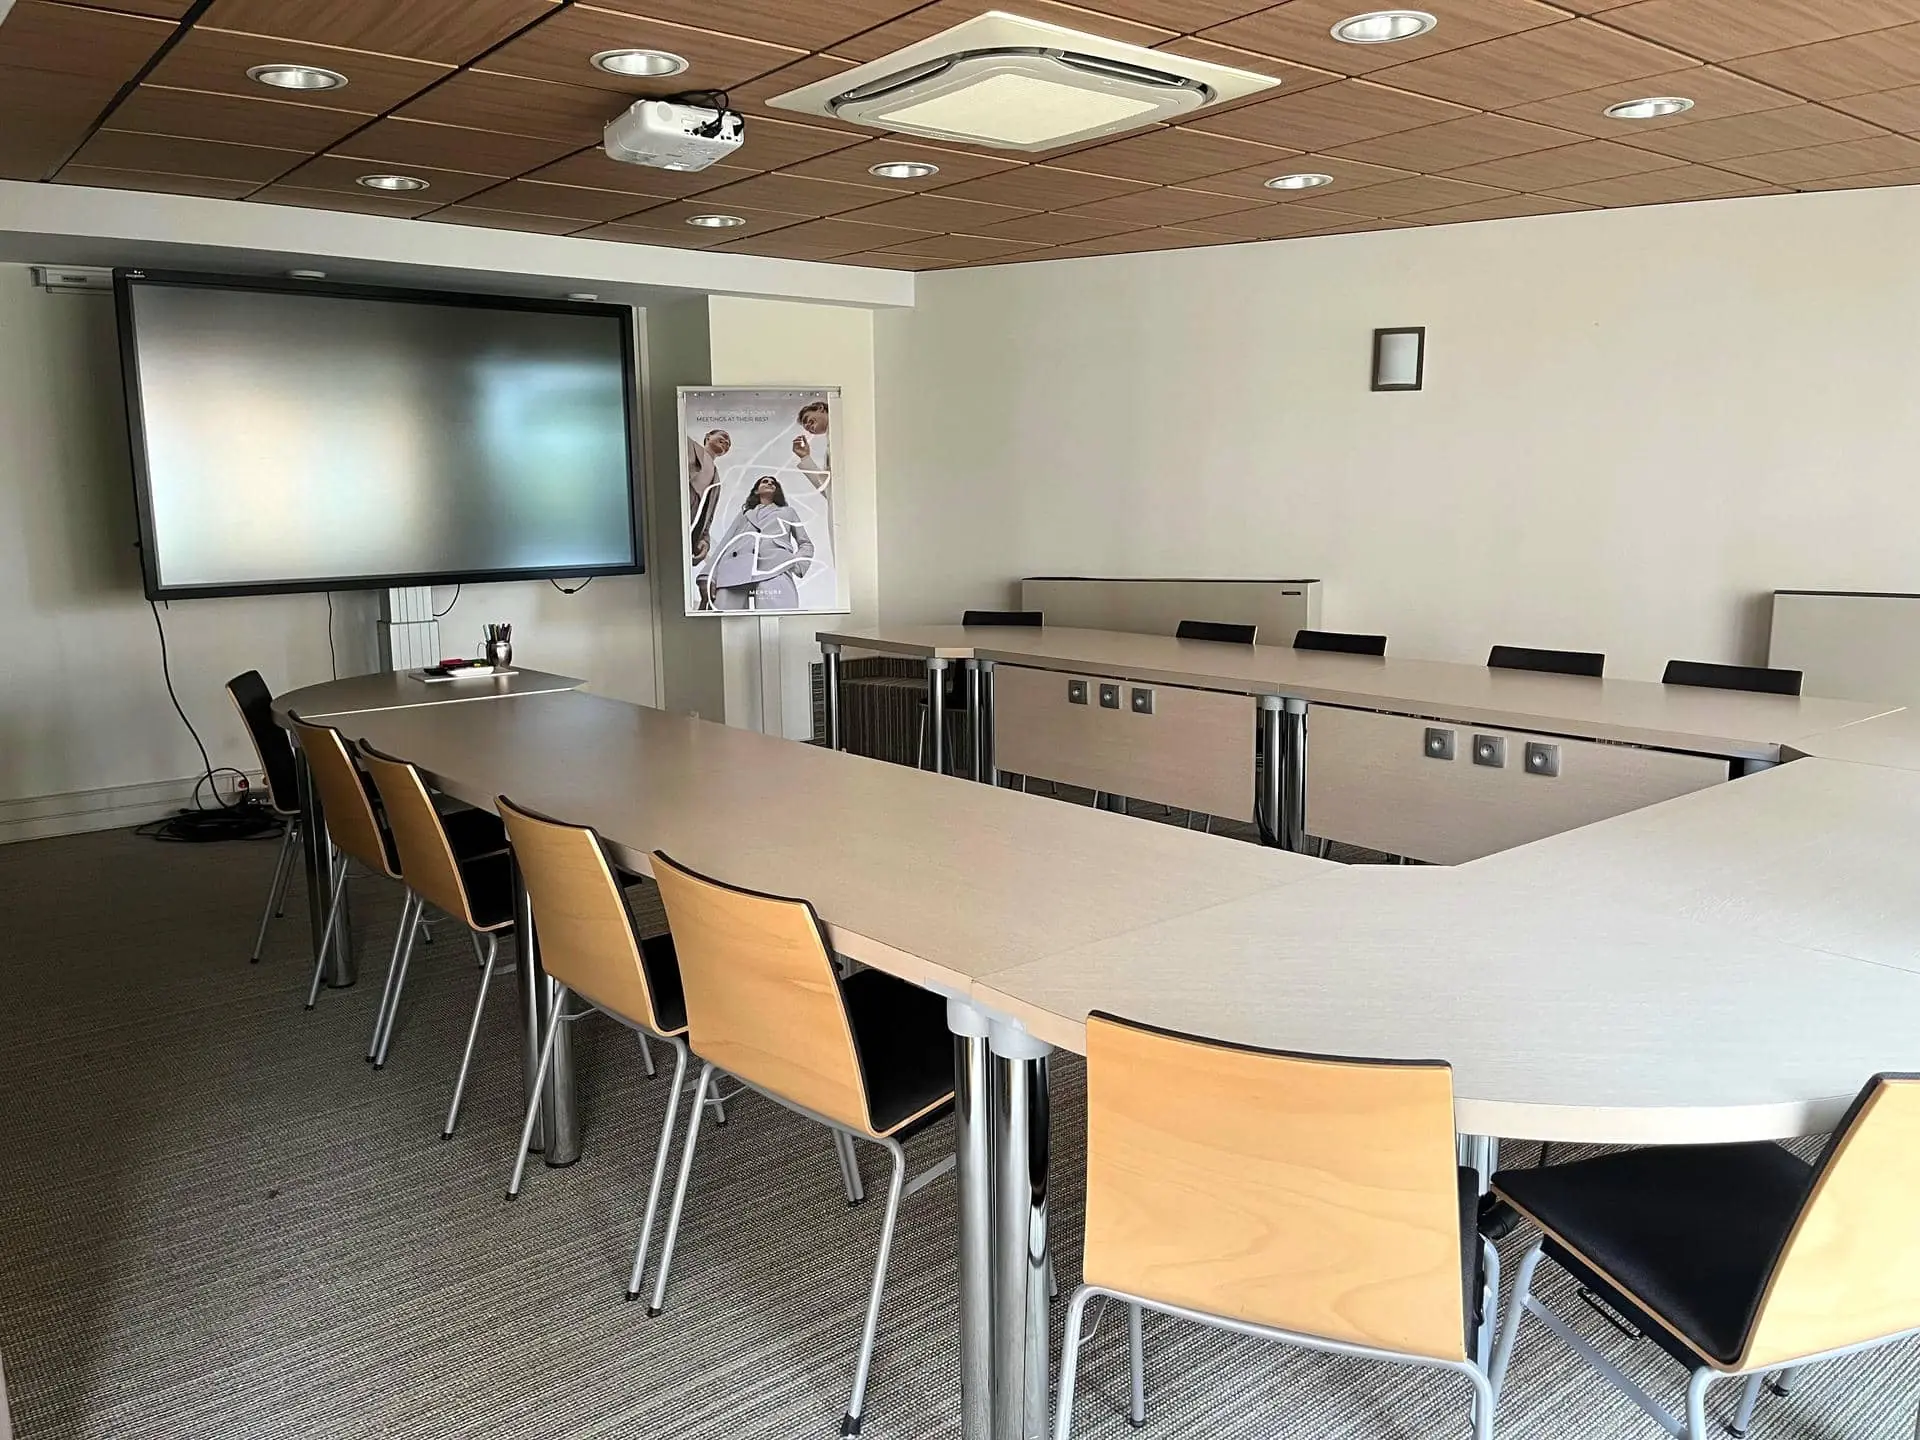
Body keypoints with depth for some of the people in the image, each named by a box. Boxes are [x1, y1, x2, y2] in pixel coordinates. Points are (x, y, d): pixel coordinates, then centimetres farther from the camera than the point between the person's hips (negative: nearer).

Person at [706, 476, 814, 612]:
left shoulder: (788, 512, 37)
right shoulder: (744, 514, 38)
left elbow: (806, 544, 30)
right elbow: (724, 545, 26)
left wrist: (796, 565, 5)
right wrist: (711, 576, 7)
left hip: (774, 572, -1)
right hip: (734, 573, 1)